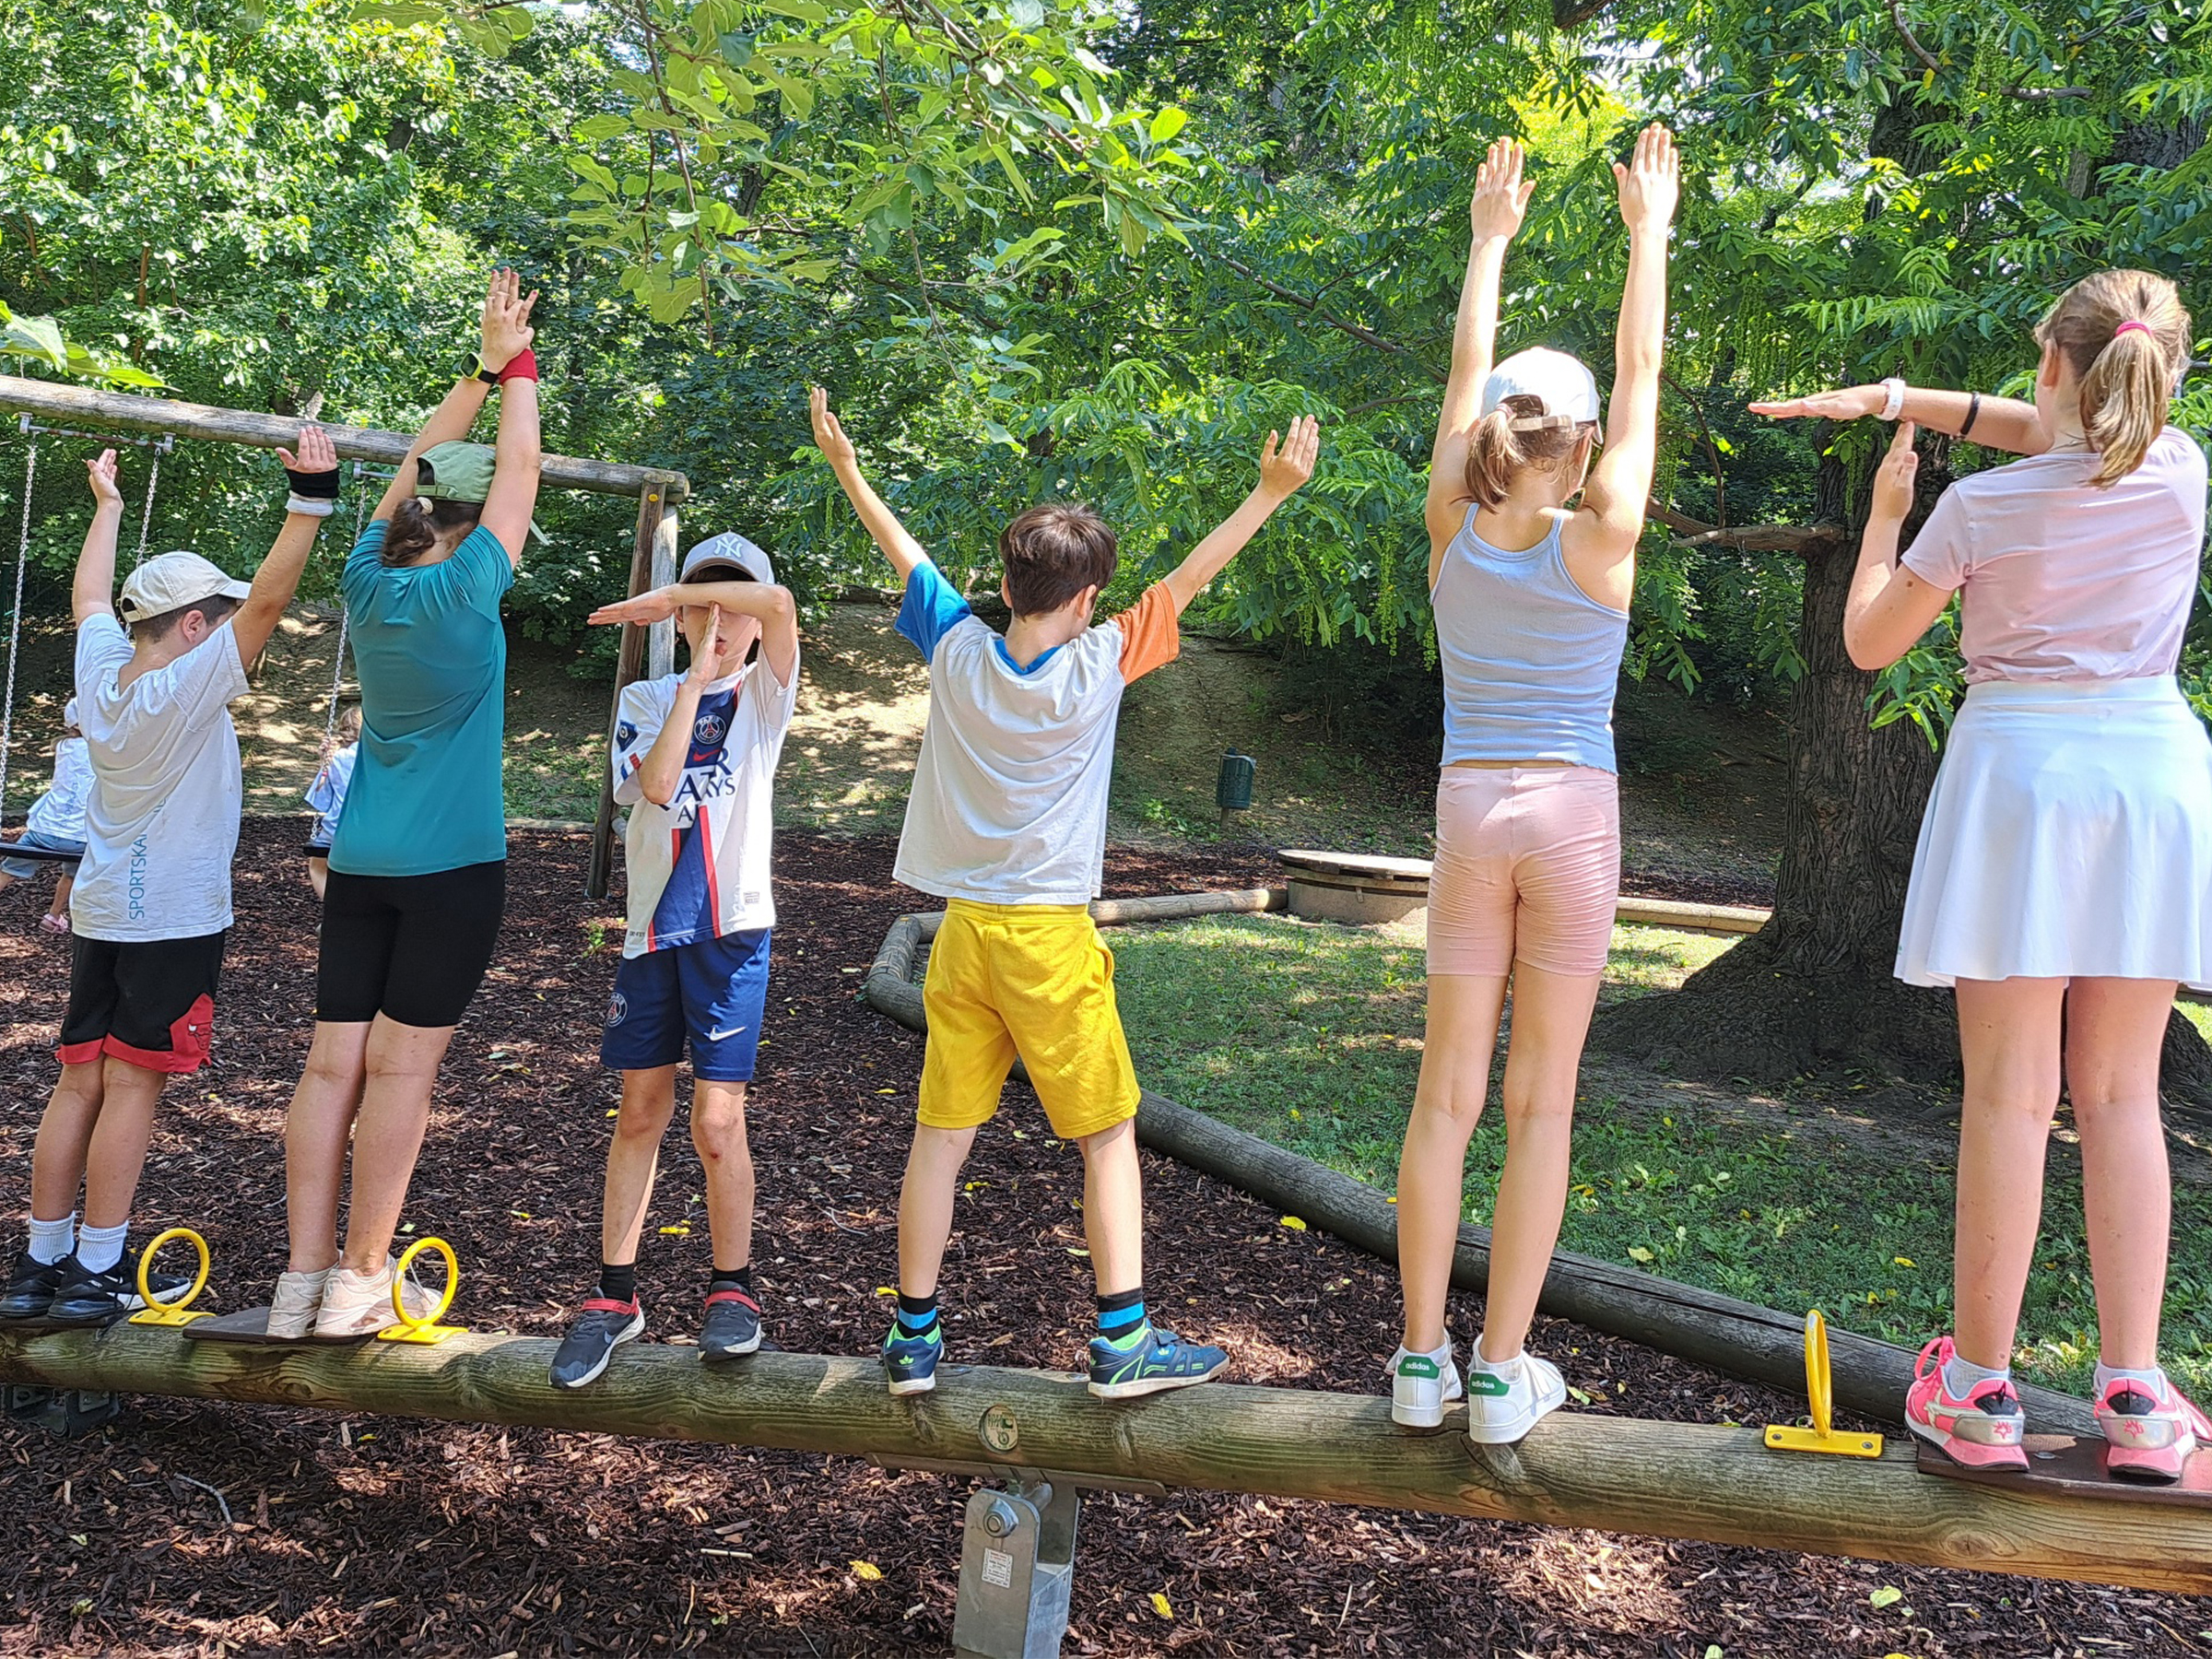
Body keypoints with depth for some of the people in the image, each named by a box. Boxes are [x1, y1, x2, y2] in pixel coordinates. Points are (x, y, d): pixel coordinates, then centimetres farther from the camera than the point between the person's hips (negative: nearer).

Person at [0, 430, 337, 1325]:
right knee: (132, 1085, -3)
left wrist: (108, 505, 36)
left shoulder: (101, 673, 4)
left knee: (80, 1082, 9)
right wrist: (310, 497, -24)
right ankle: (95, 1272, 1)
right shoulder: (191, 685, -15)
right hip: (176, 918, -7)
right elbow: (268, 597, -22)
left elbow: (90, 596, 23)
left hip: (101, 914, 7)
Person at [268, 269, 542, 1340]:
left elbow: (420, 466, 17)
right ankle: (359, 1280, 3)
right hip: (451, 863, -6)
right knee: (401, 1066, -2)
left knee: (333, 1064, 3)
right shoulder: (463, 590, -10)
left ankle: (301, 1279, 5)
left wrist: (482, 370, 20)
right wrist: (512, 368, 11)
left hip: (361, 860, 6)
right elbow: (519, 473, 0)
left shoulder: (369, 583, 6)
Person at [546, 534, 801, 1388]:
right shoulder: (645, 700, 8)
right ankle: (615, 1295, 19)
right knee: (639, 1113, 9)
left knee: (717, 1123, -5)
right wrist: (694, 676, -10)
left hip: (733, 930, -3)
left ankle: (733, 1290, 14)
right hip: (652, 928, 3)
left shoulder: (765, 696, 2)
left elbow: (780, 603, -18)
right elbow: (656, 785, -14)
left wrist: (664, 594, -13)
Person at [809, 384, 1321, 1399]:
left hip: (963, 931, 4)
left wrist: (847, 470, 29)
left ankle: (914, 1335, 16)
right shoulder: (1097, 666, -10)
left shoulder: (959, 651, -1)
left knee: (941, 1134, 8)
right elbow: (1187, 581, -4)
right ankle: (1124, 1340, 7)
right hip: (1051, 938, -4)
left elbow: (906, 554, 13)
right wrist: (1272, 492, 4)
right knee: (1109, 1134, 6)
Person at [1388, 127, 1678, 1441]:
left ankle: (1424, 1358, 11)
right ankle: (1504, 1374, 7)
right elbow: (1642, 379, 3)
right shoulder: (1599, 542, -7)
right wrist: (1652, 233, 13)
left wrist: (1491, 238, 23)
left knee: (1449, 1090, 6)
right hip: (1575, 816, -2)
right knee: (1541, 1100, 3)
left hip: (1470, 814, 3)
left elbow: (1467, 377, 12)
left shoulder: (1455, 534, 0)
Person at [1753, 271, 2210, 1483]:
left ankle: (1981, 1390, 7)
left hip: (2021, 774, -3)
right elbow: (2060, 434, 22)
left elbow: (1868, 642, 3)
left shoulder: (1981, 507, -8)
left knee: (2010, 1094, 0)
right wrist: (1891, 399, 18)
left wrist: (1887, 507, 16)